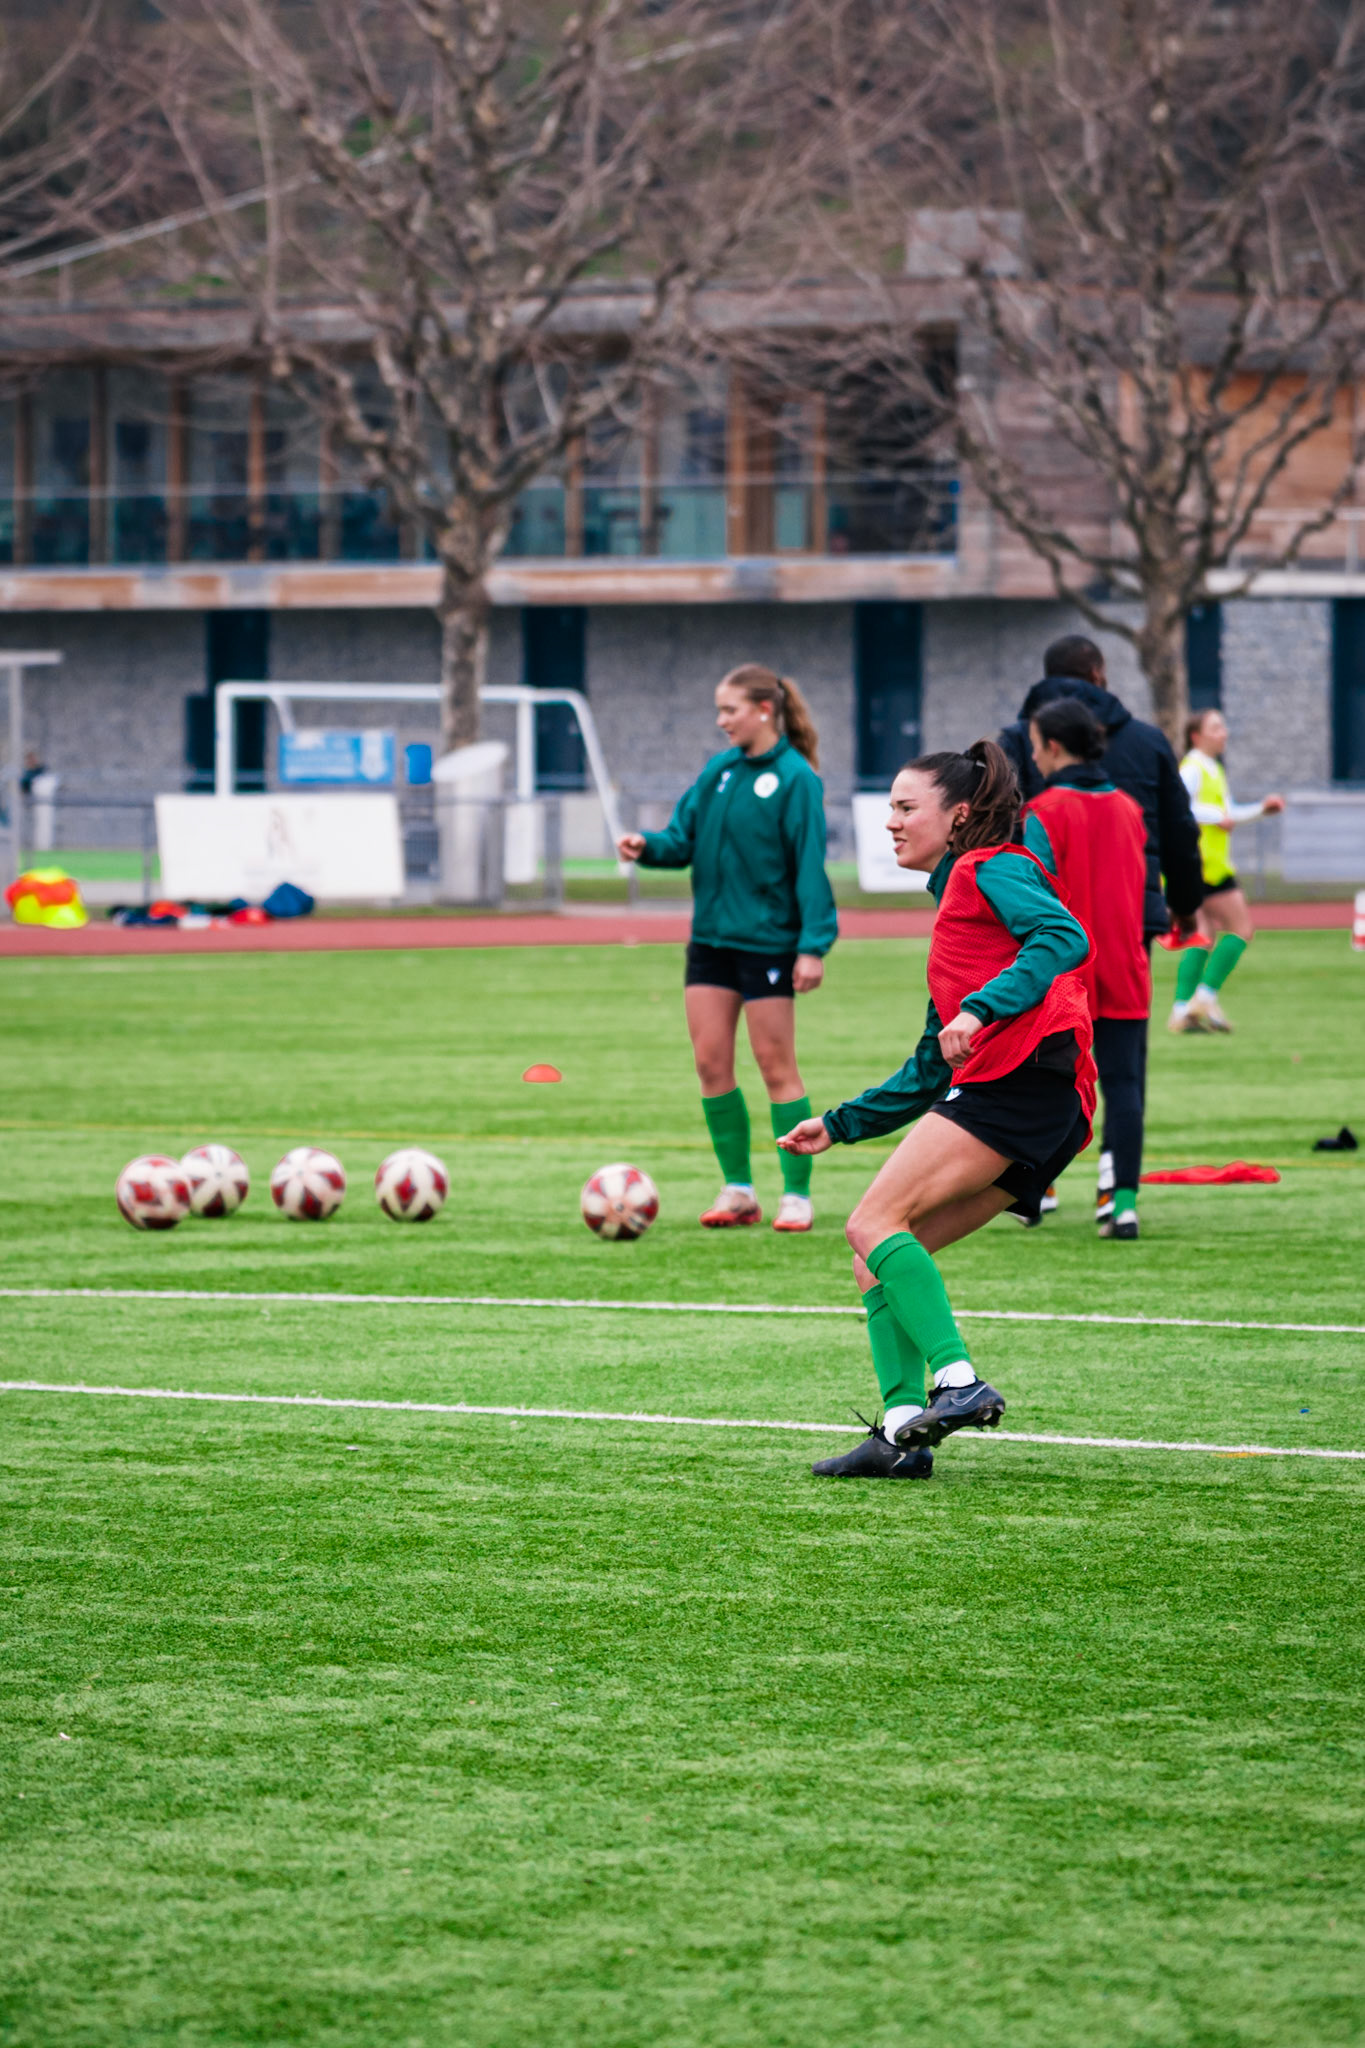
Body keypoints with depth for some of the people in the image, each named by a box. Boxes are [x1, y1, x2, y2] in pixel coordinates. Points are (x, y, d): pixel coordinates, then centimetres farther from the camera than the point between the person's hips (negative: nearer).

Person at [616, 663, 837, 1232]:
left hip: (768, 942, -6)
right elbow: (685, 837, 9)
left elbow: (810, 866, -13)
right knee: (710, 1062, 4)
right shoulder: (719, 770, 8)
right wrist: (647, 846, -12)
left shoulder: (794, 778, -11)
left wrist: (813, 946, -18)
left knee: (776, 1066, -1)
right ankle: (738, 1190, 14)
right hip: (712, 937, 6)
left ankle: (796, 1195, 7)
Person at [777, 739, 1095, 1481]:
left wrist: (980, 1010, -23)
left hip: (1023, 1072, -9)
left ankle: (959, 1383, -25)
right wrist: (838, 1126, 33)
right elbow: (930, 1071, 34)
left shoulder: (992, 869, 6)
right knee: (877, 1253, 5)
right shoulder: (955, 904, 32)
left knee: (875, 1224, -16)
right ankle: (901, 1431, -5)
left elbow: (1065, 938, -15)